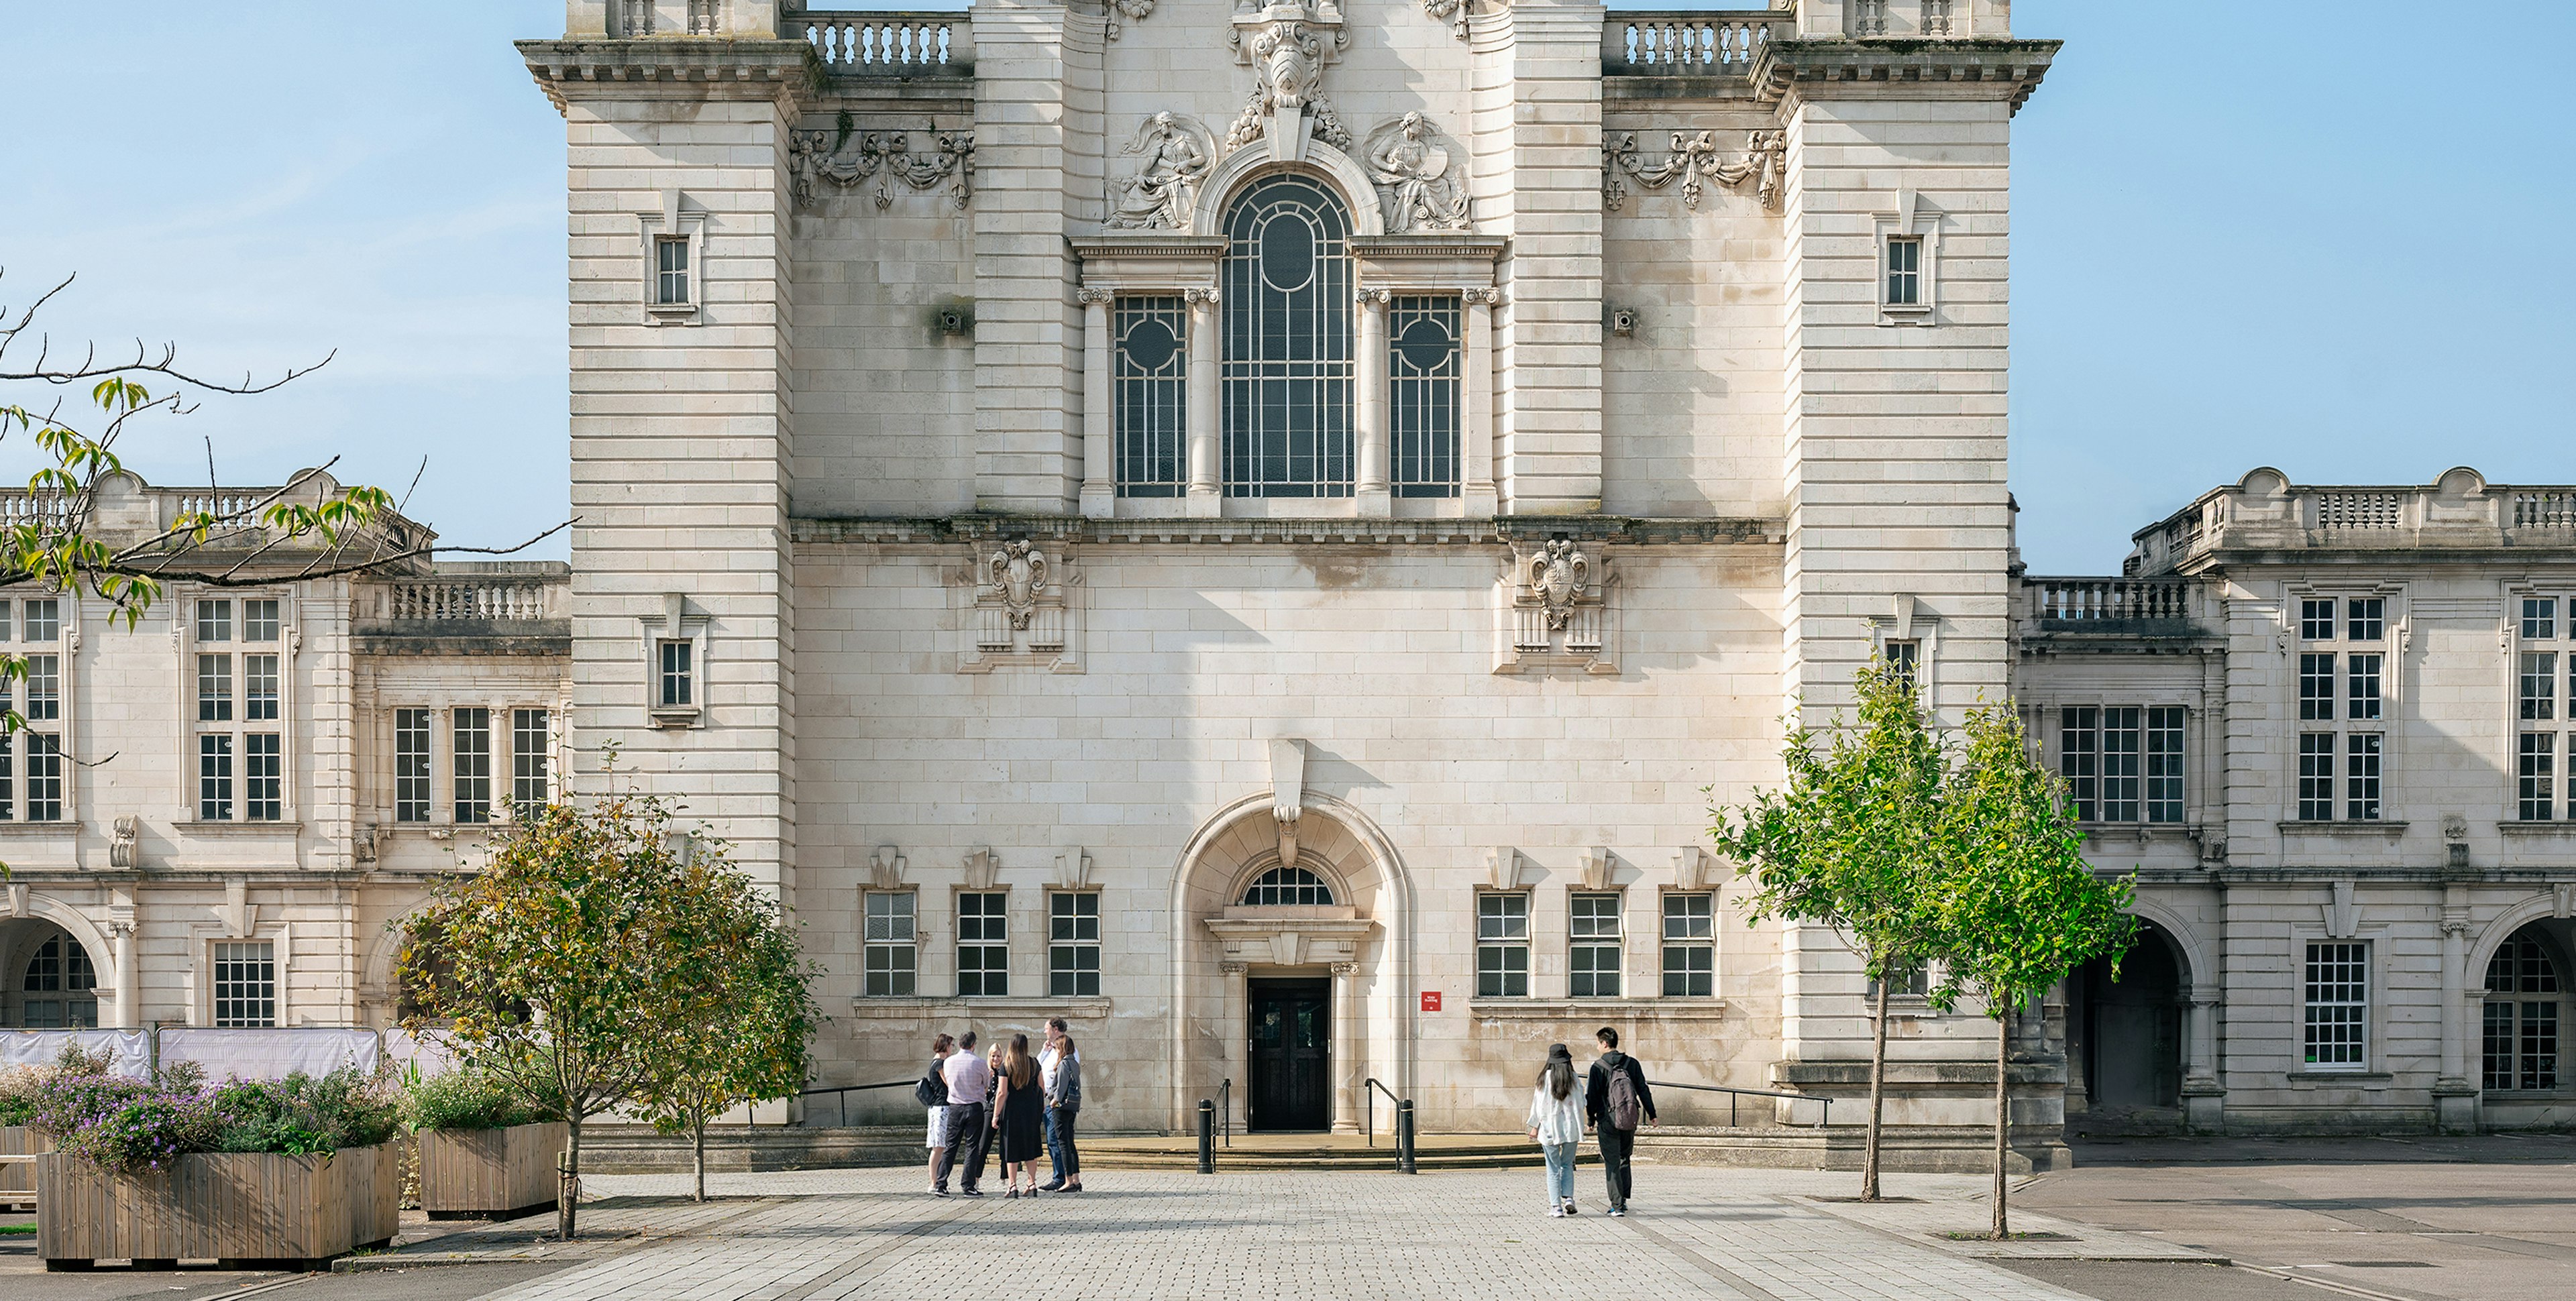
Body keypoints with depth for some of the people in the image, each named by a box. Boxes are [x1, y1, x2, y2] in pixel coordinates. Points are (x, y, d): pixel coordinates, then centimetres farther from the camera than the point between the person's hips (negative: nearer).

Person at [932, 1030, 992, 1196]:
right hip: (974, 1108, -3)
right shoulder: (979, 1063, -8)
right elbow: (987, 1087, 5)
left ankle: (940, 1184, 4)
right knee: (972, 1147, 2)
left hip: (955, 1107, 3)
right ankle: (968, 1186, 0)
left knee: (950, 1146, 8)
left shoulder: (948, 1062, 1)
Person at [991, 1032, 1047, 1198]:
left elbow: (1002, 1093, -12)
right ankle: (1032, 1184, 12)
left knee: (1011, 1149, 3)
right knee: (1030, 1147, 13)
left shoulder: (1006, 1066, -9)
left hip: (1012, 1109, -3)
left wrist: (996, 1115, -8)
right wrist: (1042, 1105, 24)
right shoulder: (1034, 1063, 2)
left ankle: (1013, 1186, 1)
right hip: (1031, 1109, 3)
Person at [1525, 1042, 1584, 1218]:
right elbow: (1580, 1103, -1)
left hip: (1549, 1129, -1)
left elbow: (1539, 1103, -3)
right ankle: (1568, 1198, 0)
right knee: (1567, 1164, 18)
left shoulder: (1545, 1078, -6)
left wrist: (1535, 1127, 7)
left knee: (1553, 1169, 5)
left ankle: (1556, 1207, 1)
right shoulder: (1573, 1078, -3)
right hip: (1571, 1128, 1)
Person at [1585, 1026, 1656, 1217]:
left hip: (1608, 1121, -4)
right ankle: (1623, 1200, 20)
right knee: (1624, 1158, 20)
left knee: (1612, 1163, 0)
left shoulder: (1598, 1067, -7)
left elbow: (1591, 1095, -6)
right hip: (1630, 1121, 4)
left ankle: (1617, 1205, -5)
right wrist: (1652, 1114, 13)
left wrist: (1591, 1119, 5)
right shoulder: (1632, 1064, 4)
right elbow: (1643, 1090, 6)